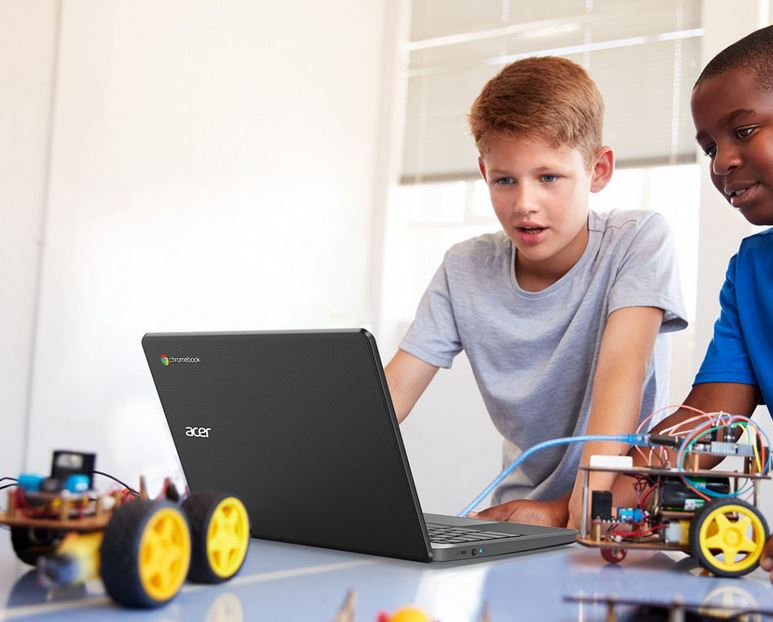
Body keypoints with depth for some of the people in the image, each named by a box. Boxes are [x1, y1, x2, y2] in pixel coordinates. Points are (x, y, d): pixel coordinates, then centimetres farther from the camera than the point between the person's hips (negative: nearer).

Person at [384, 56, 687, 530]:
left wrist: (585, 507, -35)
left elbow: (621, 368, -23)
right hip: (520, 513, 2)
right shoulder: (465, 271, -2)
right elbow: (391, 392, -7)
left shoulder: (638, 240, -11)